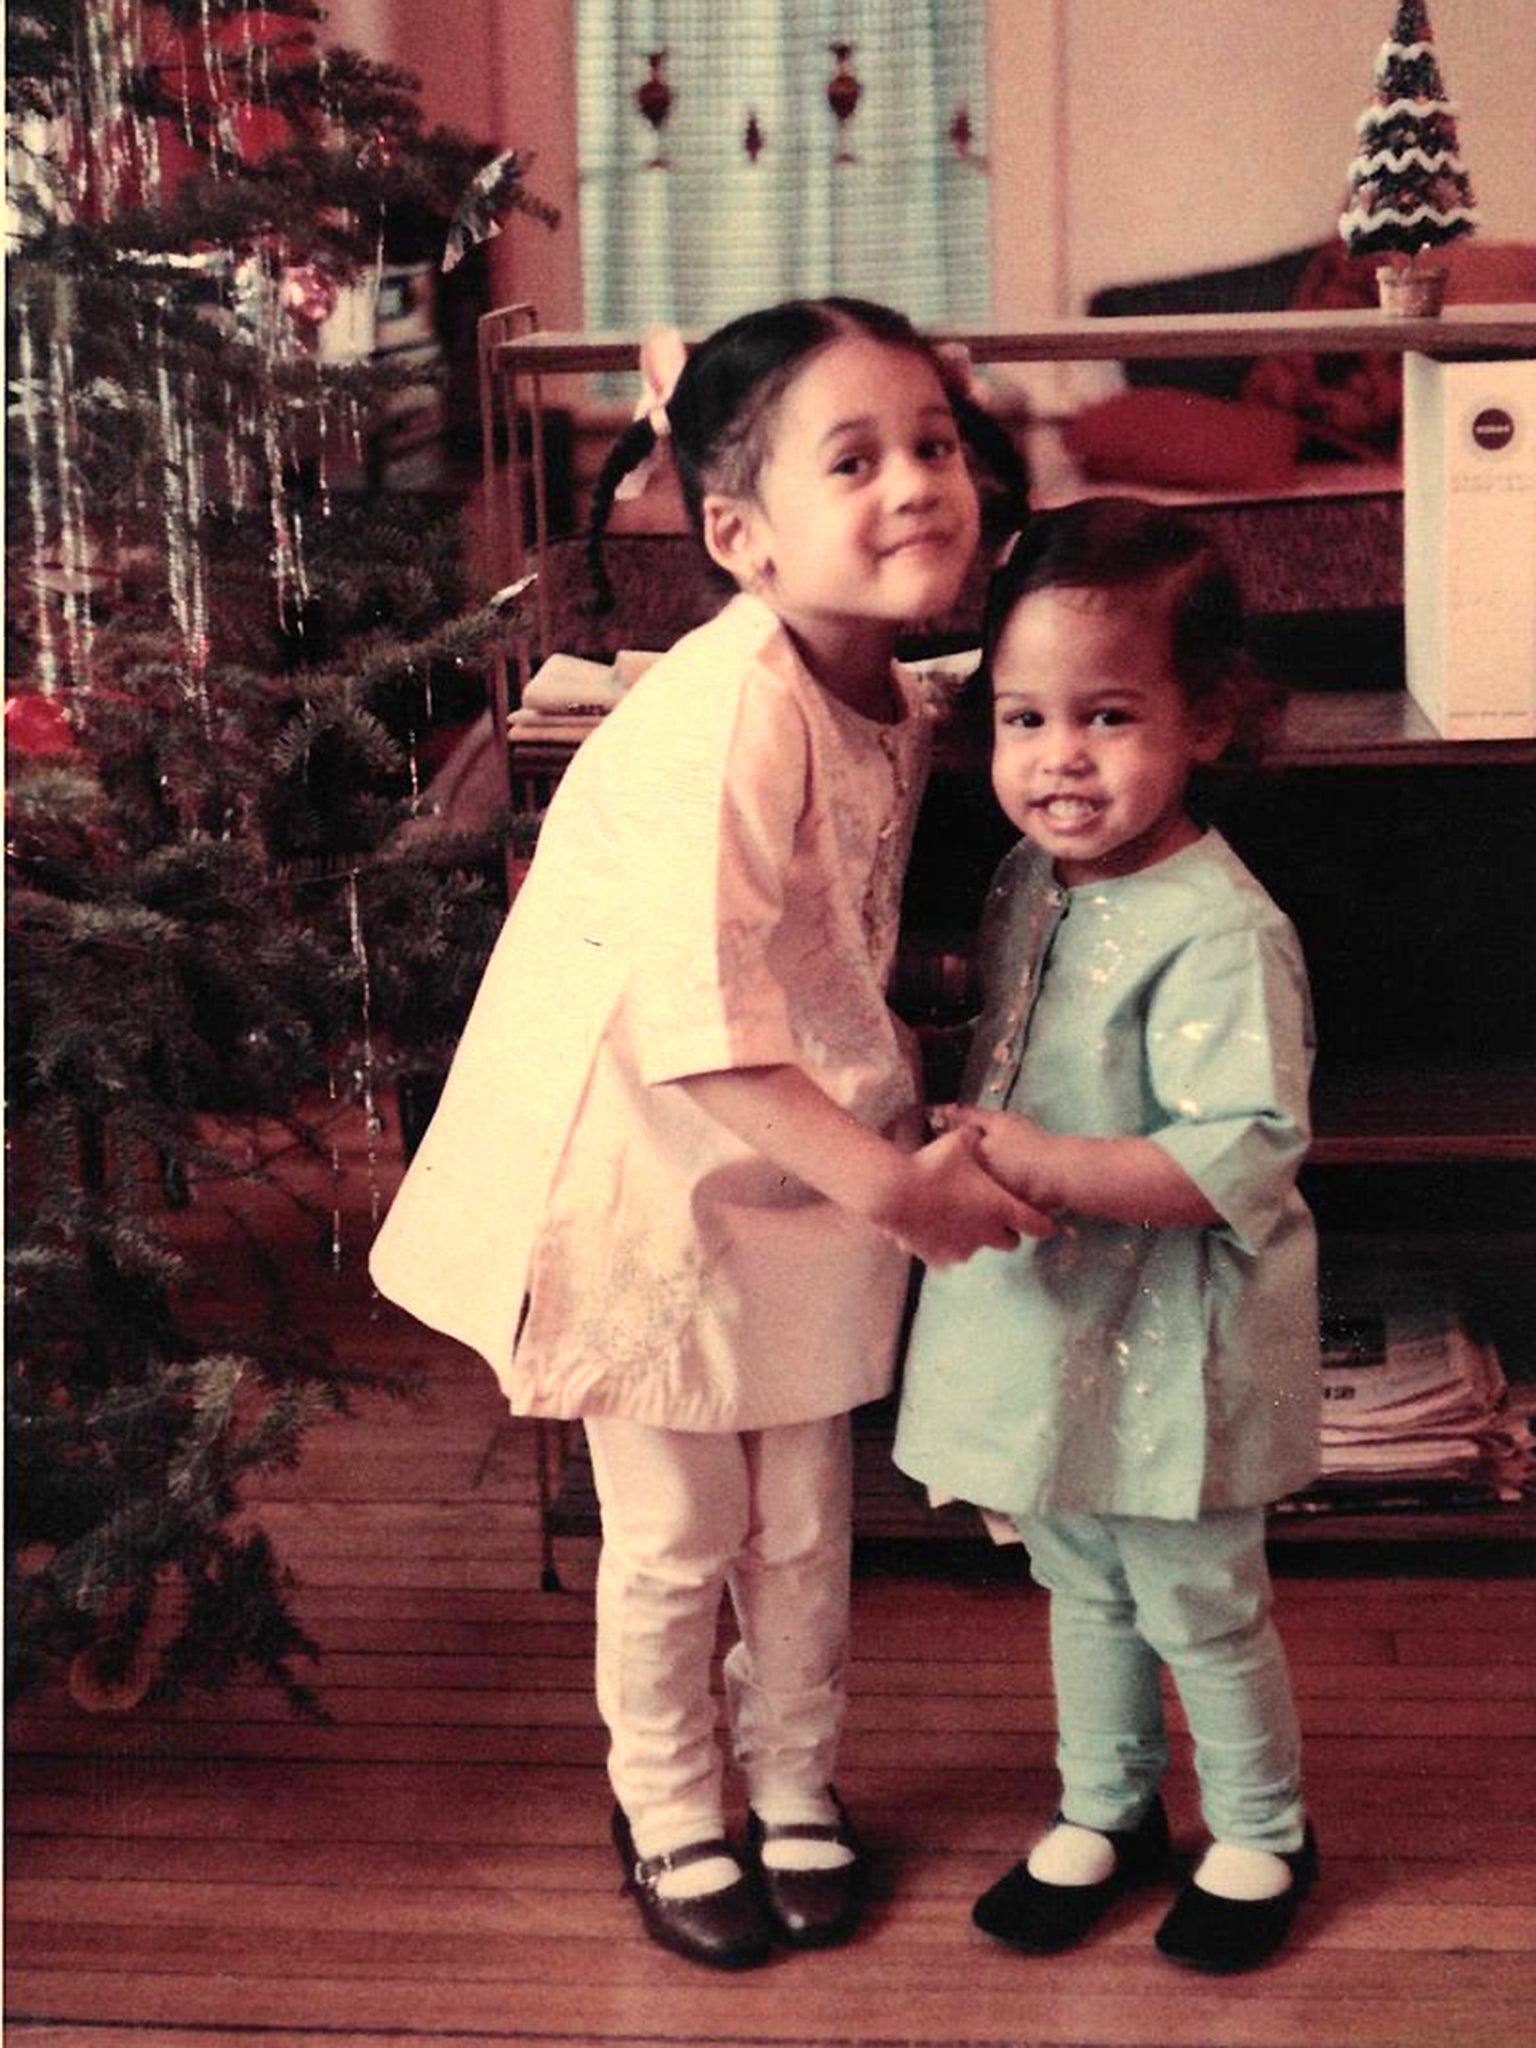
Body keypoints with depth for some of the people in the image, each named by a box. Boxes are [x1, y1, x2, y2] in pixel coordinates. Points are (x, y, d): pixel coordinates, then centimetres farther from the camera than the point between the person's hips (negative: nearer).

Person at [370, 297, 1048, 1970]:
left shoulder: (895, 705, -2)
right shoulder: (726, 708, -29)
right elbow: (692, 1014, -35)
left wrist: (907, 1121, 0)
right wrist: (888, 1180, -35)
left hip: (808, 1170, 7)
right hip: (650, 1169, -7)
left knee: (806, 1519, 17)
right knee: (675, 1533, 10)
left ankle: (795, 1784, 39)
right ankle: (666, 1814, 33)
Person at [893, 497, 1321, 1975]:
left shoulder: (1217, 933, -25)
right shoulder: (1028, 881, 2)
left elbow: (1243, 1157, -30)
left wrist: (1041, 1164, -32)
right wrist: (959, 1121, 3)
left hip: (1170, 1340, -7)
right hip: (1049, 1314, 8)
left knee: (1199, 1604, 11)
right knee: (1081, 1587, 23)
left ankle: (1261, 1836, 35)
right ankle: (1107, 1811, 43)